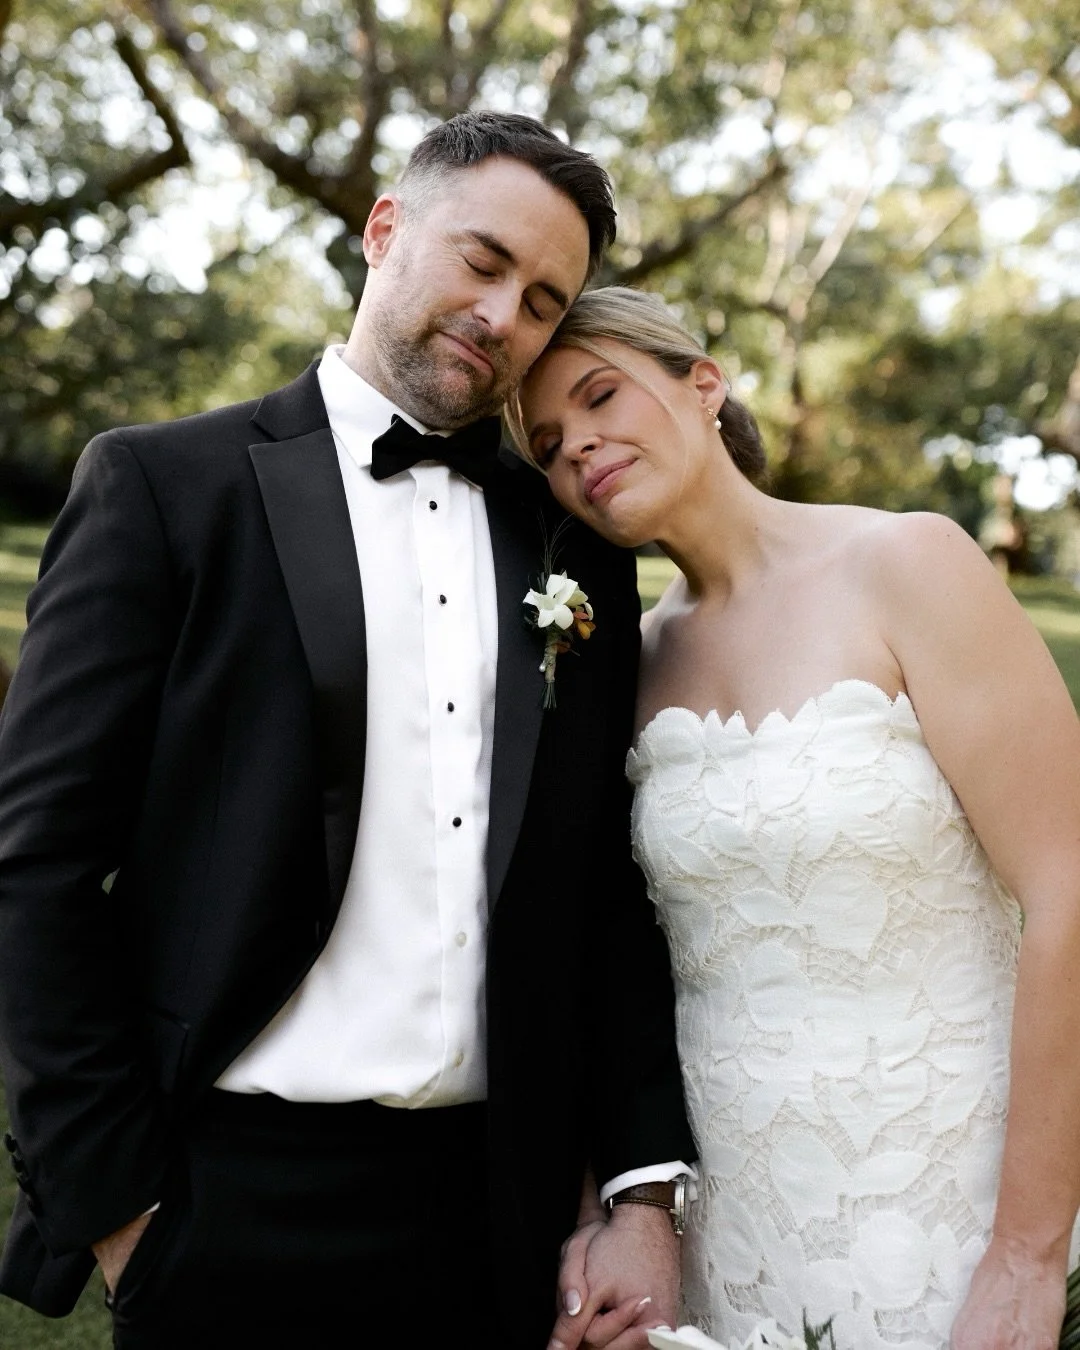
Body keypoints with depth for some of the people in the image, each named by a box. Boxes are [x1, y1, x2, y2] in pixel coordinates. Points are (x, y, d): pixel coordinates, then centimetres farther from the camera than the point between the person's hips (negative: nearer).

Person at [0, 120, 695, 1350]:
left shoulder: (578, 549, 8)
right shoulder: (162, 485, -3)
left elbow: (610, 891, 8)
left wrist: (644, 1190, 2)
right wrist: (113, 1201, -7)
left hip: (501, 1206, 4)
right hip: (237, 1201, -3)